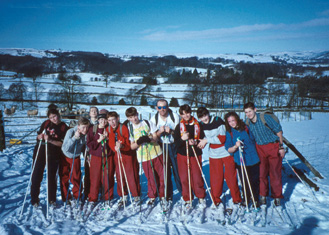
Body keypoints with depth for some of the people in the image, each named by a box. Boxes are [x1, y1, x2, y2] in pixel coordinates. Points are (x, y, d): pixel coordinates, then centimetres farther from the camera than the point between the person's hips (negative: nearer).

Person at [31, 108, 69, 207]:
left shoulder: (64, 128, -5)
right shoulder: (46, 123, 4)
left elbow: (62, 143, -10)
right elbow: (38, 136, 11)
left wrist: (50, 140, -23)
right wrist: (40, 136, -12)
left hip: (53, 155, -2)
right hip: (40, 153, 2)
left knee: (51, 177, 6)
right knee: (36, 176, 2)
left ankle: (52, 199, 21)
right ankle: (34, 200, 15)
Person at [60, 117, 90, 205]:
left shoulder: (86, 134, -16)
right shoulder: (71, 131, -28)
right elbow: (65, 148, -34)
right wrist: (75, 137, -40)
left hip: (76, 158, 2)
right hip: (65, 157, -2)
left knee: (76, 178, 4)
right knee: (64, 178, 6)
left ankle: (77, 197, 23)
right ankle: (66, 198, 21)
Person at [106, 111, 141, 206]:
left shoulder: (124, 128, -15)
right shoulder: (108, 130, 0)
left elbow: (129, 144, -15)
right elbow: (110, 143, -2)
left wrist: (122, 146, -35)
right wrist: (115, 148, -25)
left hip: (129, 154, -4)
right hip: (117, 155, 4)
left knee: (132, 175, -1)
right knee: (119, 176, 6)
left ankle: (136, 195, 14)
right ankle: (123, 196, 21)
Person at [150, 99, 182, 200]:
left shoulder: (175, 116, -2)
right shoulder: (154, 119, 2)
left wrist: (171, 131, -21)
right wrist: (159, 132, -19)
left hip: (174, 146, -1)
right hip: (161, 147, 1)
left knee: (178, 170, -2)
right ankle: (168, 195, 17)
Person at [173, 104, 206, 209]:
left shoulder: (198, 125, 3)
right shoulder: (179, 127, 3)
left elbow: (203, 139, 6)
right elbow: (176, 142, -2)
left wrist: (195, 142, -13)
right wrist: (182, 139, -21)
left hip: (196, 154, 0)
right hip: (182, 155, 1)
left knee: (197, 177, -2)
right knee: (184, 178, 2)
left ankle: (201, 197, 19)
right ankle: (187, 199, 16)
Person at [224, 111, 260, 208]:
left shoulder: (246, 128, 3)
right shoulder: (229, 133, 0)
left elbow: (254, 141, 16)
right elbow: (228, 150, -5)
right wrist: (235, 146, -24)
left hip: (253, 160, 1)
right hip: (241, 162, -1)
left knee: (255, 181, 6)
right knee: (245, 183, 1)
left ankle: (255, 199, 25)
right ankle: (246, 199, 23)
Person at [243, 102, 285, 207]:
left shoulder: (265, 118, -16)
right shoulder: (247, 123, -2)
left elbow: (278, 131, -9)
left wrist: (281, 147, -9)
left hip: (273, 147, -4)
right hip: (260, 148, 4)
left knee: (275, 173, 1)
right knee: (261, 173, 3)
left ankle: (277, 196, 15)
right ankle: (263, 196, 18)